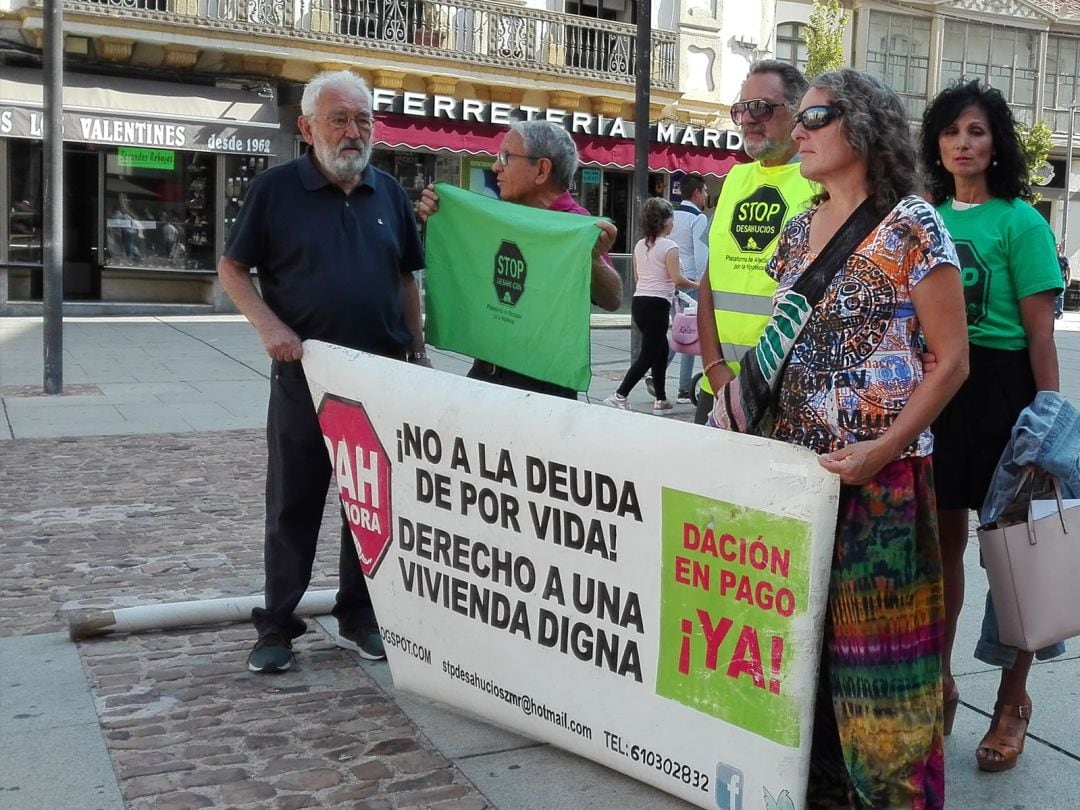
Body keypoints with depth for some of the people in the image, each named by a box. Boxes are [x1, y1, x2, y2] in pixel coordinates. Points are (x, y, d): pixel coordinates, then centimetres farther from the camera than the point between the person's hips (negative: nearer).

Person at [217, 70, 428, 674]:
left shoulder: (389, 193, 8)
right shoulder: (276, 189, -3)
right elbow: (232, 269, 1)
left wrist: (418, 351, 9)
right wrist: (269, 326, -13)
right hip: (304, 375, -3)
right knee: (293, 505, 5)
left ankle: (359, 618, 25)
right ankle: (278, 626, 17)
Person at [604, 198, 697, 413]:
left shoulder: (639, 245, 12)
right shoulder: (669, 246, -9)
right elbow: (677, 279, -14)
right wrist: (697, 285, 2)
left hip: (638, 301, 8)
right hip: (657, 304, -8)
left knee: (661, 349, 18)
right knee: (648, 355, -3)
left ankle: (660, 400, 20)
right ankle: (619, 396, -9)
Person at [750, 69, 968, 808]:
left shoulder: (911, 226, -9)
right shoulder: (798, 232, 10)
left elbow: (951, 359, -11)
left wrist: (883, 450, -19)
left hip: (881, 475, -6)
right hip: (798, 464, 7)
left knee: (876, 641, 0)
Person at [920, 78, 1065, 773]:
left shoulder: (1021, 222, -7)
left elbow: (1040, 333, -9)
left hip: (1001, 386, -5)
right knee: (943, 535, 12)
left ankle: (1014, 699, 21)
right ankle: (939, 678, 27)